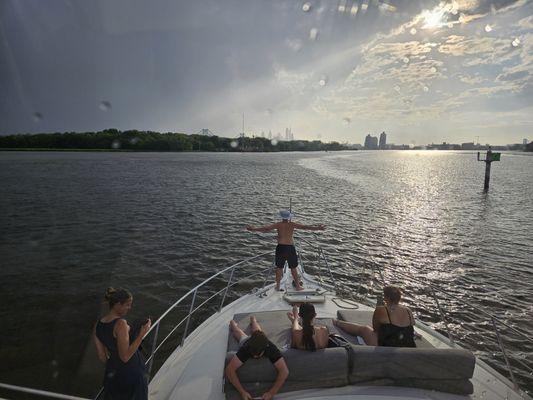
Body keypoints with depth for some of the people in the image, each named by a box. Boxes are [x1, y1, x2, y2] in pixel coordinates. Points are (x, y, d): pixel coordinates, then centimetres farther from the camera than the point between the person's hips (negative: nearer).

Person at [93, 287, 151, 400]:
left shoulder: (97, 325, -5)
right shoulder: (121, 324, -27)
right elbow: (125, 356, -26)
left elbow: (102, 356, 3)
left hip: (112, 372, 7)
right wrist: (142, 334, -25)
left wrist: (113, 366, 18)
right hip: (131, 372, -6)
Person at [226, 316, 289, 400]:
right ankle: (232, 322, 61)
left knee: (256, 330, 36)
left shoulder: (271, 348, -50)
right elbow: (229, 369, -53)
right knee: (239, 333, 33)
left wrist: (271, 393, -63)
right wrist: (242, 392, -61)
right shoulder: (246, 348, -50)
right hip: (245, 340, -1)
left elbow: (284, 371, -54)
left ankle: (253, 320, 64)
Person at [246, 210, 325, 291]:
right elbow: (305, 227, -3)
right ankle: (297, 286, 20)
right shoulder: (292, 224, -3)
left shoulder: (278, 224, -2)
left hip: (280, 247, 0)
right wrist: (318, 228, 0)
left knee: (279, 267, 12)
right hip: (290, 248, 0)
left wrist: (254, 229, -2)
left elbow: (266, 228, -7)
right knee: (293, 268, 11)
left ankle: (278, 286, 20)